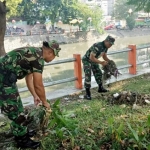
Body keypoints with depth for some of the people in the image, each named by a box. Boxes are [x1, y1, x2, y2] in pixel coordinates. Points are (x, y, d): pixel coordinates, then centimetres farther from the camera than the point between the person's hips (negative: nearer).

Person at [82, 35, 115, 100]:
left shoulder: (105, 47, -7)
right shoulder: (97, 46, -34)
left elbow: (104, 57, 7)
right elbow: (91, 58, -35)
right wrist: (101, 62, -34)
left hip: (94, 60, 9)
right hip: (87, 60, -9)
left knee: (98, 73, 15)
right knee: (88, 76, -15)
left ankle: (100, 88, 35)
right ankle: (87, 94, -11)